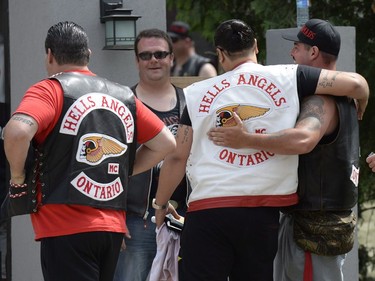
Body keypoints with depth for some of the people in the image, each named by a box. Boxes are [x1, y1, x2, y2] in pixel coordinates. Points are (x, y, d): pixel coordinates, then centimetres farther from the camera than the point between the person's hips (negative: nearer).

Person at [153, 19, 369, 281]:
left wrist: (161, 204, 22)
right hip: (263, 211, 1)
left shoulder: (199, 92, 7)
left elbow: (178, 157, 8)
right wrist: (358, 111, 22)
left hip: (207, 210, -1)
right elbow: (356, 83, -1)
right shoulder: (288, 78, 3)